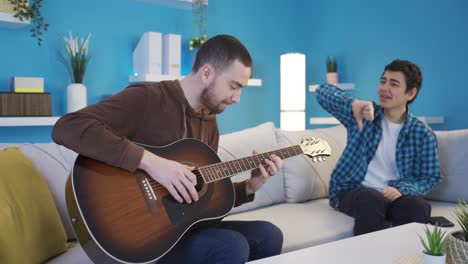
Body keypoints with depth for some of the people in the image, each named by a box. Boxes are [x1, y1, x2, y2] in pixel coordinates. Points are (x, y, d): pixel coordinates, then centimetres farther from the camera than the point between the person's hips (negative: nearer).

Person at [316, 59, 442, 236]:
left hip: (394, 195, 1)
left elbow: (431, 177, 5)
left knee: (418, 207, -31)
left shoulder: (423, 134, 2)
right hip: (354, 190, -1)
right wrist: (353, 103, -31)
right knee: (372, 201, -34)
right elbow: (323, 91, -10)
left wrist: (401, 189, -16)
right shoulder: (363, 115, 0)